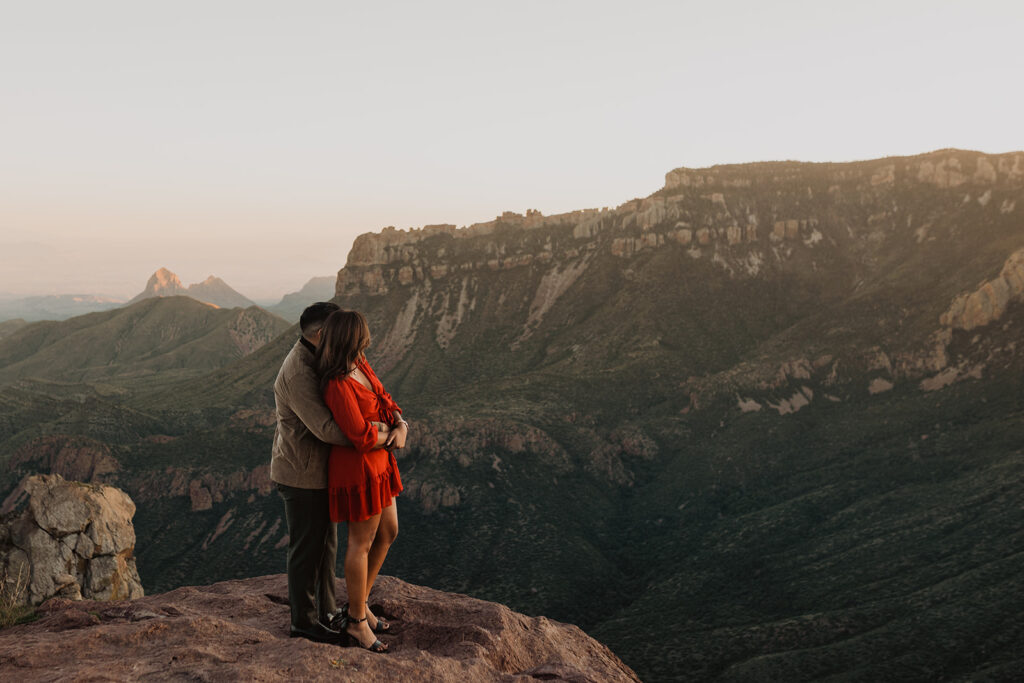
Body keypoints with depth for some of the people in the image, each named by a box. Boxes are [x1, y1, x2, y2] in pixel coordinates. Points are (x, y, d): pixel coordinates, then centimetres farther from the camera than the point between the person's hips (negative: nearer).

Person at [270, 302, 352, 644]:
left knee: (325, 542, 19)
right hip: (303, 475, -10)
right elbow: (326, 428, -34)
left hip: (319, 472, 10)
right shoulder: (299, 373, -26)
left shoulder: (315, 361, 8)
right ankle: (304, 622, 18)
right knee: (307, 548, 3)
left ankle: (326, 612, 32)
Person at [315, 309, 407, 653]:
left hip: (378, 464, 9)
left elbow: (386, 402, 11)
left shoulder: (360, 364, 2)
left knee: (388, 534, 19)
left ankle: (359, 603, 35)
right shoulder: (338, 386, -27)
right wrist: (390, 435, -8)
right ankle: (357, 621, 25)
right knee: (362, 543, 6)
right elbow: (363, 437, -27)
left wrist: (402, 426, -8)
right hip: (358, 469, -9)